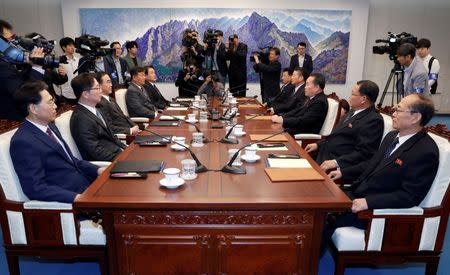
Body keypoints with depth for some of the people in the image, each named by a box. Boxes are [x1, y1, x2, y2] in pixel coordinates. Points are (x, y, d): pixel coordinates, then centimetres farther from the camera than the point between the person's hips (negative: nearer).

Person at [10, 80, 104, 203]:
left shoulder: (49, 126, 11)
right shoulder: (23, 142, -15)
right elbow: (36, 188, -19)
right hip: (67, 200, -8)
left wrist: (98, 170, 4)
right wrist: (76, 197, -28)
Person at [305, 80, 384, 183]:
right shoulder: (353, 112, 15)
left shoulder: (374, 120, -15)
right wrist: (318, 145, 12)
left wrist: (336, 162, -28)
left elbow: (364, 153, -21)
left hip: (339, 167, -9)